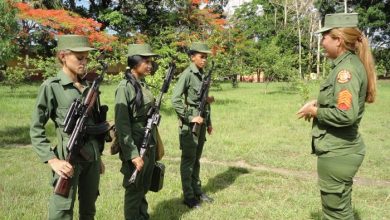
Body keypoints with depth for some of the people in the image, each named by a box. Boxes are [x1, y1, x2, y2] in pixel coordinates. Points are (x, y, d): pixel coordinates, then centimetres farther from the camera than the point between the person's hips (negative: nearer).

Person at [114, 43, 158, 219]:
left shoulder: (144, 84, 7)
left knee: (144, 188, 20)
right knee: (134, 189, 9)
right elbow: (122, 124, -19)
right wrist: (133, 154, -20)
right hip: (136, 146, -7)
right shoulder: (125, 87, -16)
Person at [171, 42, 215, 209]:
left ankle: (197, 191, 28)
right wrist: (190, 118, -19)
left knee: (197, 159, 16)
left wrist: (208, 122, 17)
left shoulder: (203, 75, 11)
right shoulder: (187, 74, -13)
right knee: (188, 160, 2)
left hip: (201, 122, 8)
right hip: (190, 124, -7)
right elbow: (175, 100, -20)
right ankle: (188, 196, 13)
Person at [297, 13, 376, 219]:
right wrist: (319, 103, 3)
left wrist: (316, 112, -15)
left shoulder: (347, 68, -21)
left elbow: (346, 115, -30)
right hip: (341, 149, 10)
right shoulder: (348, 64, 9)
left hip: (336, 153, -10)